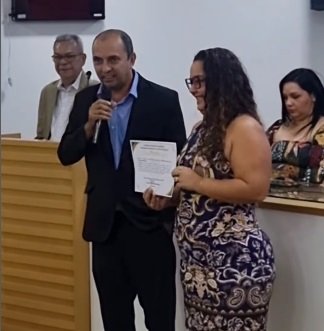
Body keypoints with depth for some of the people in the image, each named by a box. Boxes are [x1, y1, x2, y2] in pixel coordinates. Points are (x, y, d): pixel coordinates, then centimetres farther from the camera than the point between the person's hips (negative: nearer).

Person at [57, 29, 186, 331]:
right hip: (104, 224, 4)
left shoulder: (163, 100, -6)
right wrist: (89, 125, -14)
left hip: (150, 223, -4)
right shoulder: (85, 100, 5)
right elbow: (65, 156, 3)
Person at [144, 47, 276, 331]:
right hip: (196, 257, 9)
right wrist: (168, 198, 3)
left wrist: (198, 183, -19)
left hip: (235, 261, -9)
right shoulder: (203, 128, 13)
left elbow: (255, 189, -22)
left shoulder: (245, 128, -14)